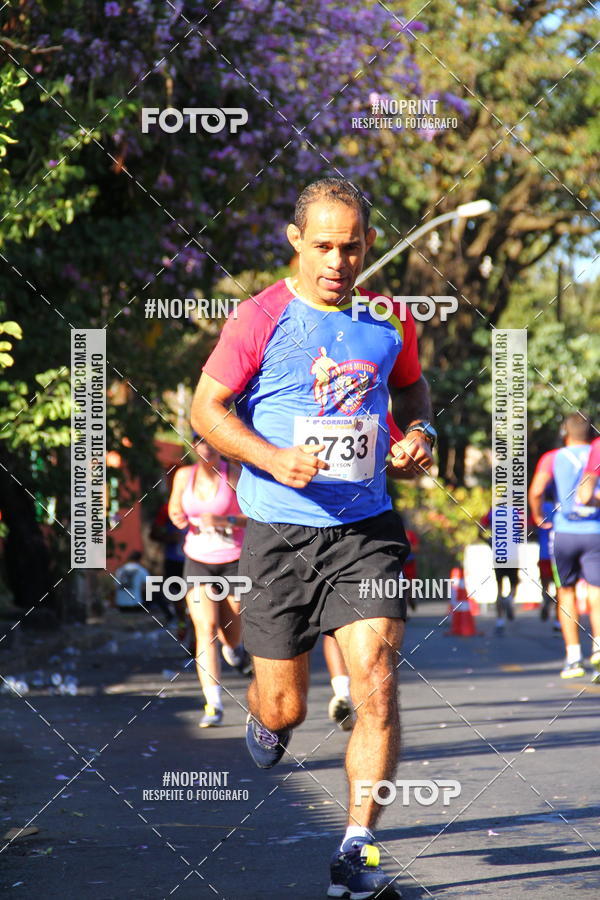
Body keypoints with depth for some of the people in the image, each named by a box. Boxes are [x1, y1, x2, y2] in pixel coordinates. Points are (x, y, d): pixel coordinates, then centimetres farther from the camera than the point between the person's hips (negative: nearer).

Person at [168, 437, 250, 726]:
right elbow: (174, 509, 15)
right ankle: (213, 704, -18)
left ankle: (233, 647, 49)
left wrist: (224, 520, -25)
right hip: (197, 561, 2)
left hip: (233, 560, -2)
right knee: (206, 629, -14)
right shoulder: (184, 475, 1)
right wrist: (178, 518, -7)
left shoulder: (233, 475, -9)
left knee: (230, 635, 8)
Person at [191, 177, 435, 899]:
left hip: (366, 528, 2)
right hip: (280, 533, -2)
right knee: (285, 708, 5)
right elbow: (207, 407, -3)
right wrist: (273, 458, -18)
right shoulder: (260, 318, -7)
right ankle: (264, 717, 45)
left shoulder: (390, 319, 5)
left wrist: (419, 433, 3)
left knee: (376, 686, -13)